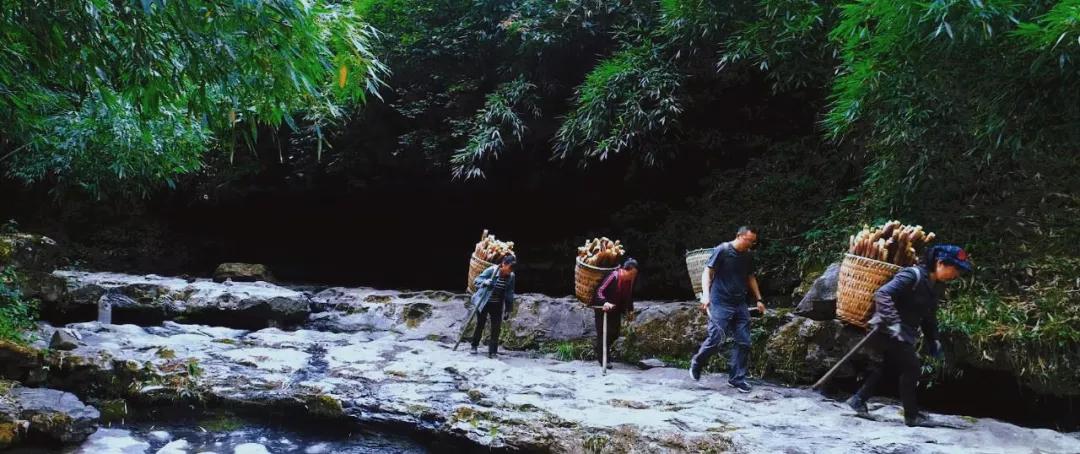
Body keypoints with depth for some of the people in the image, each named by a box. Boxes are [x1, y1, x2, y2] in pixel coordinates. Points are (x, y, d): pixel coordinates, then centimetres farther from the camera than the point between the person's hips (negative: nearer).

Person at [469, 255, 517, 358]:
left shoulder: (511, 276, -6)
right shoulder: (491, 270, -18)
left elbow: (510, 294, 4)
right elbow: (476, 280, -16)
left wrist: (508, 310, 5)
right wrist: (485, 282, -38)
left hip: (497, 305, 3)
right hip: (483, 303, -3)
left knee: (496, 328, -3)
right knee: (480, 325, 8)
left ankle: (492, 352, 6)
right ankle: (474, 346, 29)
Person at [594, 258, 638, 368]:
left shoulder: (631, 280, -4)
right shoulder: (614, 277, -26)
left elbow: (629, 295, 12)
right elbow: (600, 291, -30)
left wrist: (630, 310, 14)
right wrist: (605, 303, -45)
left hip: (616, 309, 7)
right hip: (604, 308, -7)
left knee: (615, 334, 8)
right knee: (604, 333, -6)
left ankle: (598, 348, 32)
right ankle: (603, 359, 5)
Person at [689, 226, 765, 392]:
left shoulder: (748, 256, 10)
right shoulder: (722, 250, -8)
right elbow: (707, 272, -9)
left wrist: (758, 299, 19)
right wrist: (706, 294, -21)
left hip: (740, 304, 6)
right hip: (720, 303, -6)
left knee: (744, 342, 1)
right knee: (716, 338, -12)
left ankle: (737, 378, 12)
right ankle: (697, 362, 15)